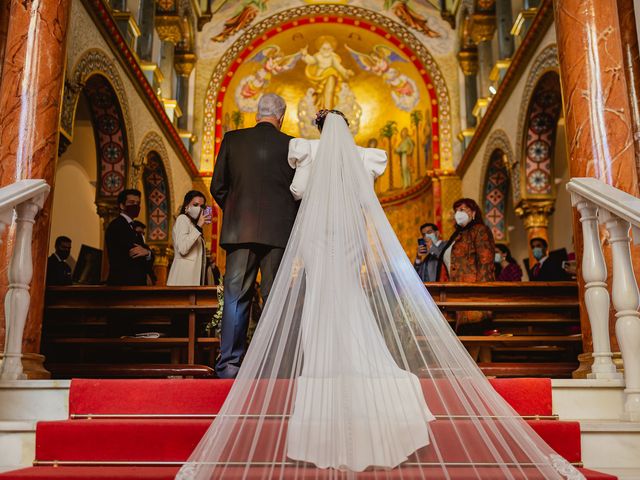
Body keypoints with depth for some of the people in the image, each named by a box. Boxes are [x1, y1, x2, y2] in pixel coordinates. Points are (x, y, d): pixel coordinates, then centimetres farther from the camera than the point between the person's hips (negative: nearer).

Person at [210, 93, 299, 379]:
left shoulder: (232, 140, 4)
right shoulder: (291, 145, 0)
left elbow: (217, 187, 5)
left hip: (240, 230, 1)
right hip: (279, 232, -1)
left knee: (235, 296, 5)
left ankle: (229, 364, 4)